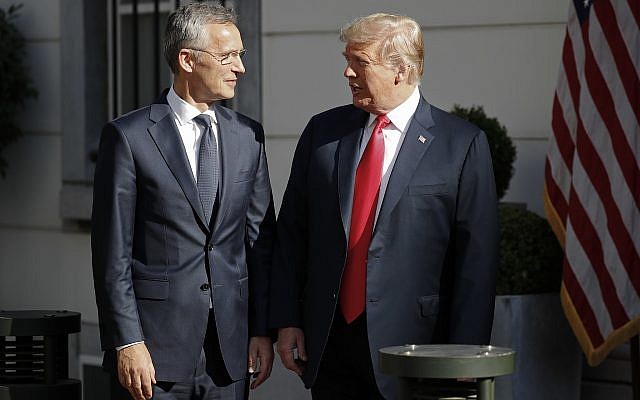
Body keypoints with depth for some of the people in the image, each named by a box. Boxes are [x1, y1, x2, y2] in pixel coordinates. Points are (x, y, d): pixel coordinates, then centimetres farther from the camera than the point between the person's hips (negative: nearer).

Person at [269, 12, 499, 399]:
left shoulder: (463, 144, -4)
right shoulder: (323, 131, 8)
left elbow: (477, 256, -5)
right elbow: (291, 232, 12)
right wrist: (286, 320, 4)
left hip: (410, 344, -3)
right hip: (327, 345, 4)